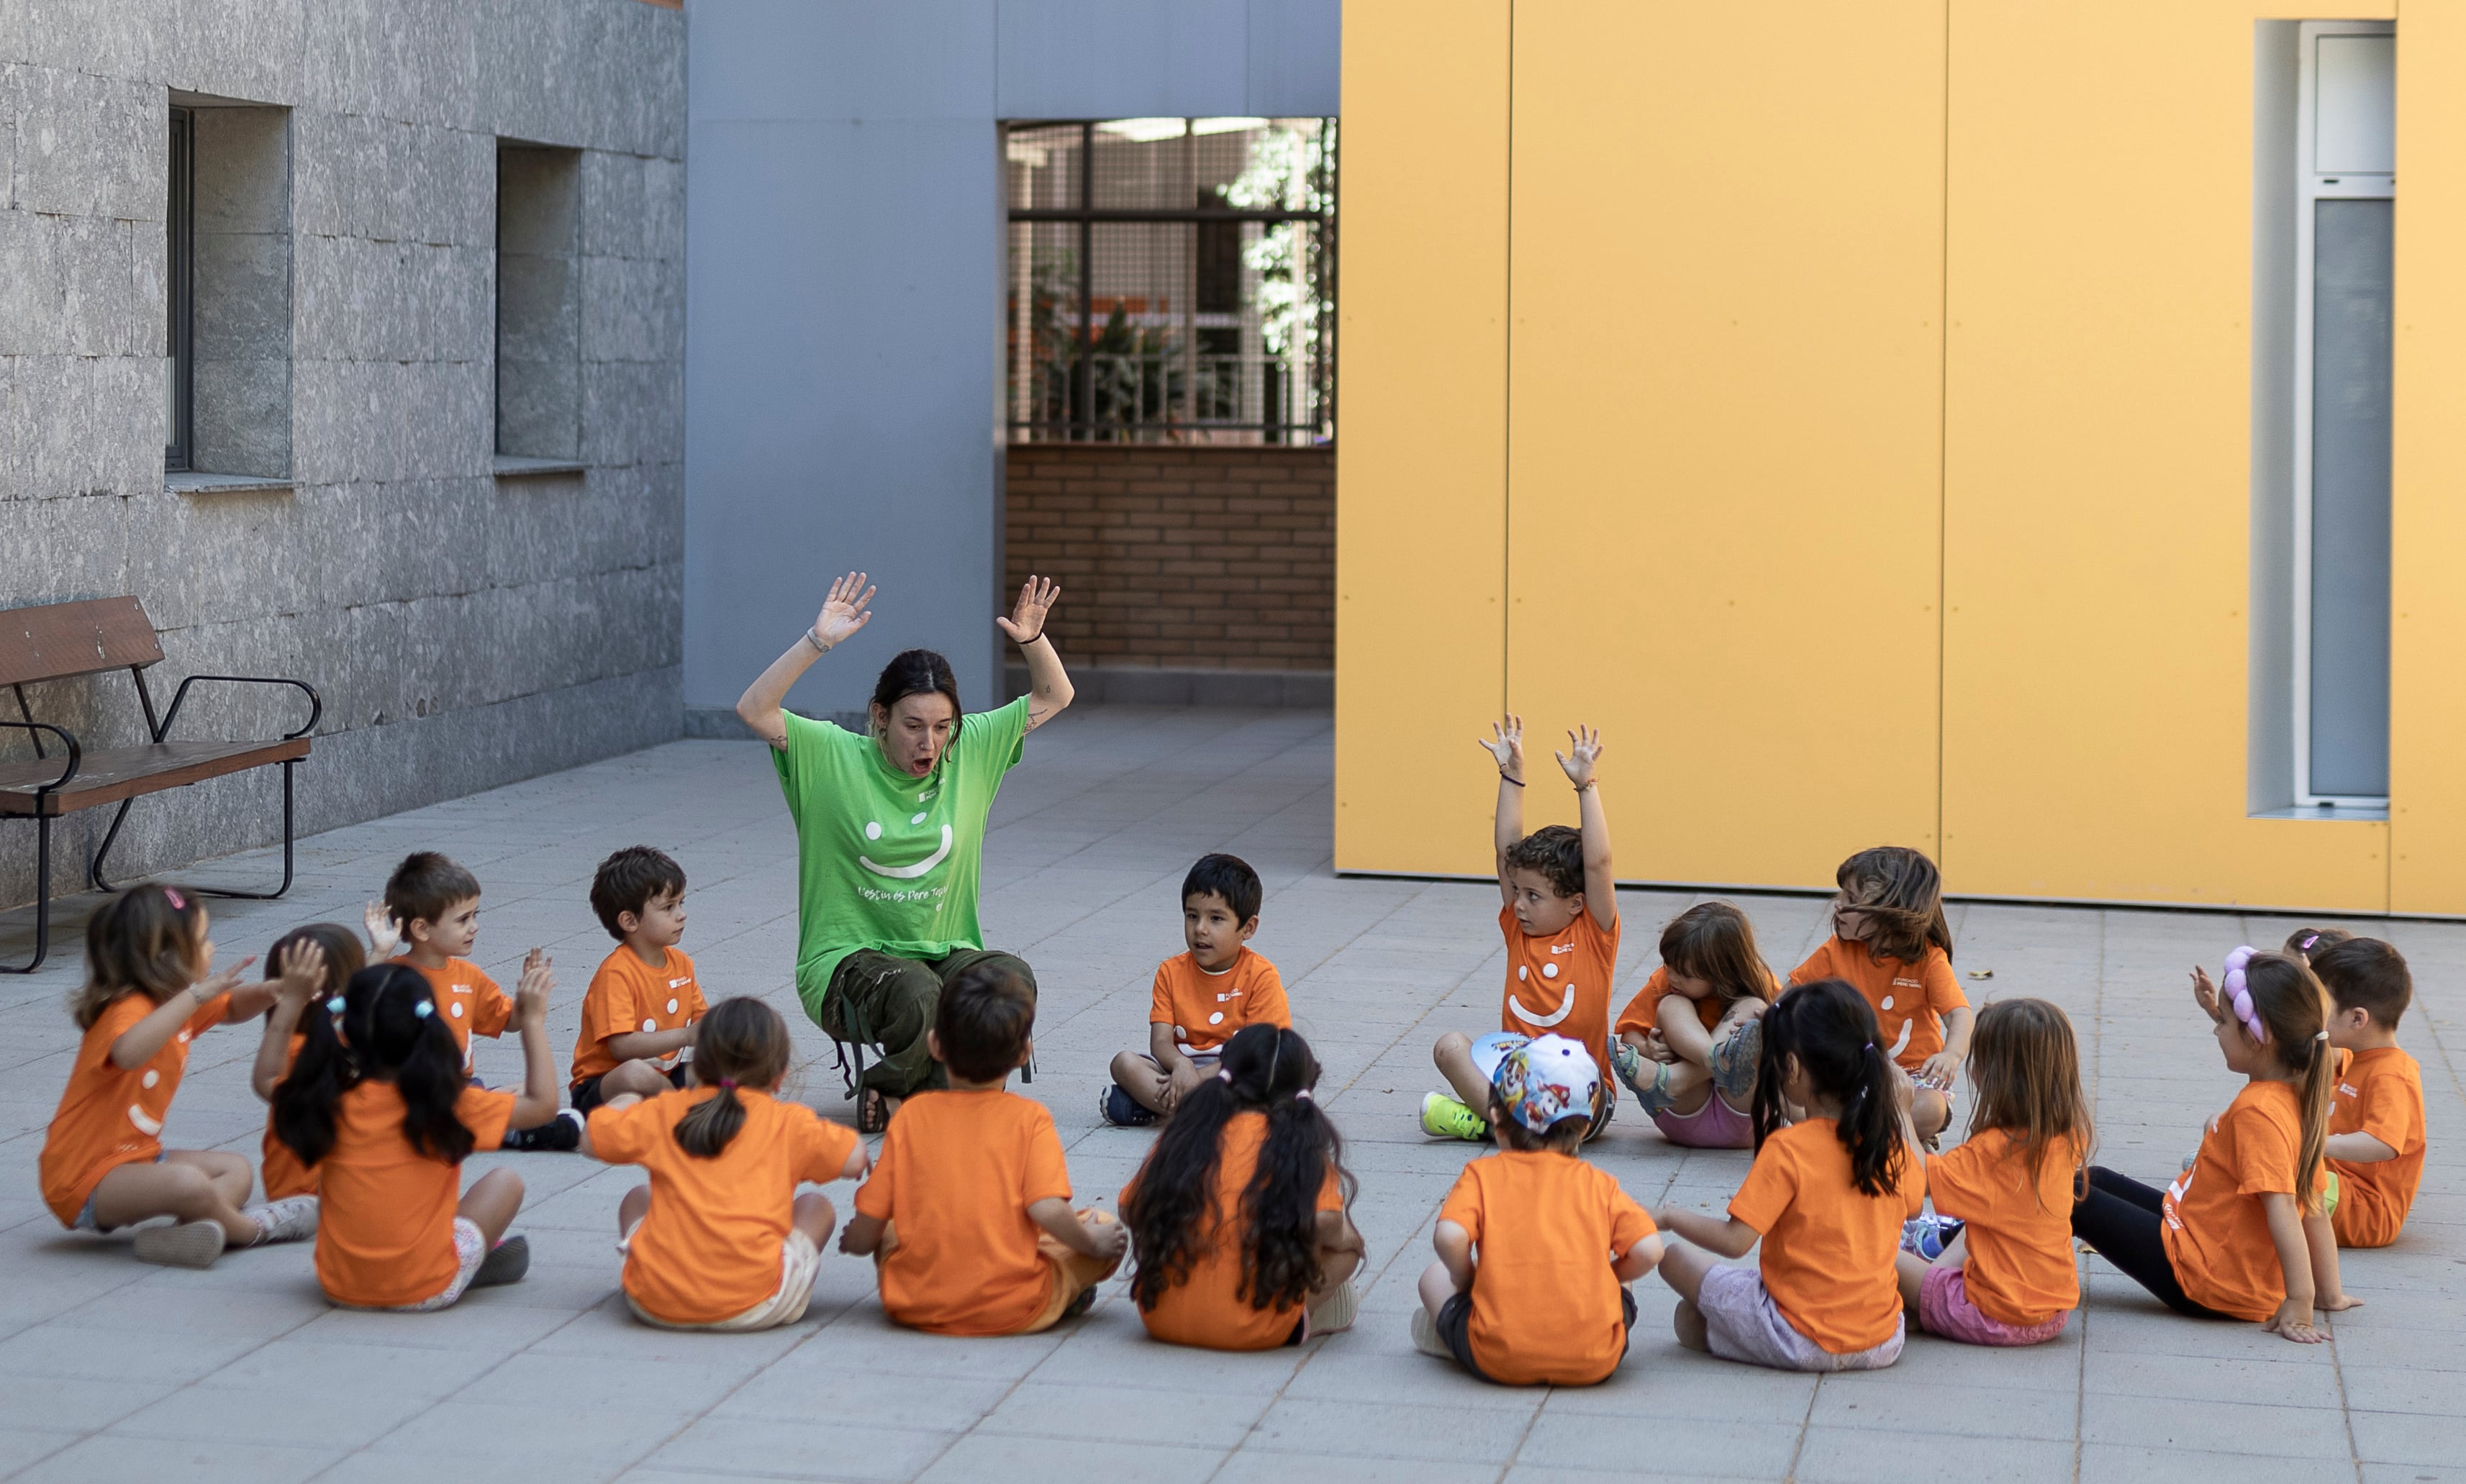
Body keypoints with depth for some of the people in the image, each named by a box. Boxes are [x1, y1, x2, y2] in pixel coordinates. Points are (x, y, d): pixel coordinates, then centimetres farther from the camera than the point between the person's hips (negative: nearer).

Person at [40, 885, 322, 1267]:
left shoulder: (177, 1001, 8)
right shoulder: (128, 1009, -22)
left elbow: (235, 1007, 24)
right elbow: (128, 1053, -46)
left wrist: (283, 988, 3)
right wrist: (197, 995, -43)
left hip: (135, 1158, 11)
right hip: (84, 1179, -11)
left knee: (237, 1170, 12)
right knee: (187, 1182, -33)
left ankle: (181, 1235, -17)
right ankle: (251, 1230, -4)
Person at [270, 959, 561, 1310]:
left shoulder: (329, 1101, -7)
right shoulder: (448, 1104, -15)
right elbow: (542, 1103, -4)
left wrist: (291, 1001, 20)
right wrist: (532, 1020, 4)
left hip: (340, 1289, 2)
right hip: (428, 1292, -2)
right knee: (505, 1182, 16)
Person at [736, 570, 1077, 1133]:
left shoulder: (971, 750, 5)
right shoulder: (835, 757, -4)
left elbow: (1053, 698, 10)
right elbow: (753, 710, -17)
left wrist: (1033, 639, -9)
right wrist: (817, 642, -26)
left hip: (944, 954, 4)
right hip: (847, 960, -4)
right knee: (917, 997, -38)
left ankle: (892, 1088, -5)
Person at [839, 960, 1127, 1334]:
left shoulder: (911, 1115, 1)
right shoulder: (1029, 1118, -5)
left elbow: (863, 1235, 1)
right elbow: (1047, 1209, -16)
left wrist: (854, 1241, 24)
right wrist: (1093, 1243, 3)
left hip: (912, 1308, 2)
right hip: (1010, 1313, -2)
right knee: (1107, 1230, 13)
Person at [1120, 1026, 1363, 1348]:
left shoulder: (1184, 1132, 3)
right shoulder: (1299, 1142, -5)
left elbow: (1130, 1211, 5)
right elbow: (1324, 1224, -17)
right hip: (1255, 1330, -3)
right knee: (1346, 1243, 17)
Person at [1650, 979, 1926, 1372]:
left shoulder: (1787, 1149, -17)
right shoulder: (1890, 1140, -1)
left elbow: (1734, 1241, -19)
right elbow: (1914, 1202, 20)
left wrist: (1668, 1218, -2)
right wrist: (1901, 1109, 27)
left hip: (1803, 1344, -5)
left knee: (1676, 1258, 7)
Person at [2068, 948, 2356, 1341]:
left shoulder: (2258, 1111, -24)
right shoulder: (2300, 1101, 3)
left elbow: (2282, 1209, -30)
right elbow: (2314, 1209, 8)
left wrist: (2299, 1303, -32)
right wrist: (2330, 1294, 12)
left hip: (2205, 1283, -9)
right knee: (2096, 1179, 18)